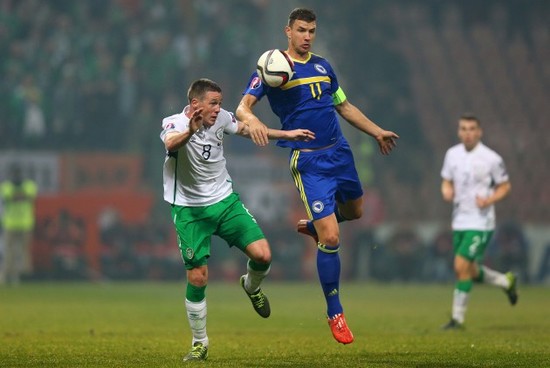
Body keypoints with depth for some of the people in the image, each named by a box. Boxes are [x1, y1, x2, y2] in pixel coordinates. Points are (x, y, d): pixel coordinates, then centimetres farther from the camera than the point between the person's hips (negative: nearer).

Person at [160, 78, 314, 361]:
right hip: (190, 210, -4)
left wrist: (286, 134, 14)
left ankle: (252, 286, 24)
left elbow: (245, 129, 14)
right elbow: (171, 144, -45)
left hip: (225, 200, 4)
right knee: (197, 278, -7)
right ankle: (199, 343, 12)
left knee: (262, 255, -11)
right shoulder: (175, 124, -21)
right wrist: (190, 131, -67)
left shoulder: (221, 118, -6)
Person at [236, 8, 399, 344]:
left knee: (354, 211, 25)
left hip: (340, 152, 6)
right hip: (309, 162, -6)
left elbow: (344, 106, 24)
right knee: (331, 239, -10)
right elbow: (243, 107, -14)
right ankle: (335, 314, 4)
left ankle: (311, 227, 55)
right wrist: (252, 120, -37)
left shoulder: (322, 66, 11)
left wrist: (377, 132, 24)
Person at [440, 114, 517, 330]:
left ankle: (458, 318, -5)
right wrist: (447, 192, -7)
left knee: (461, 266, -14)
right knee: (470, 271, 12)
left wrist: (489, 200, -18)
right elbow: (447, 181, 16)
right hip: (459, 221, 6)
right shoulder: (452, 154, 5)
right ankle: (506, 282, 39)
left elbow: (505, 186, -1)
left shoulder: (491, 159, -10)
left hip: (480, 223, -6)